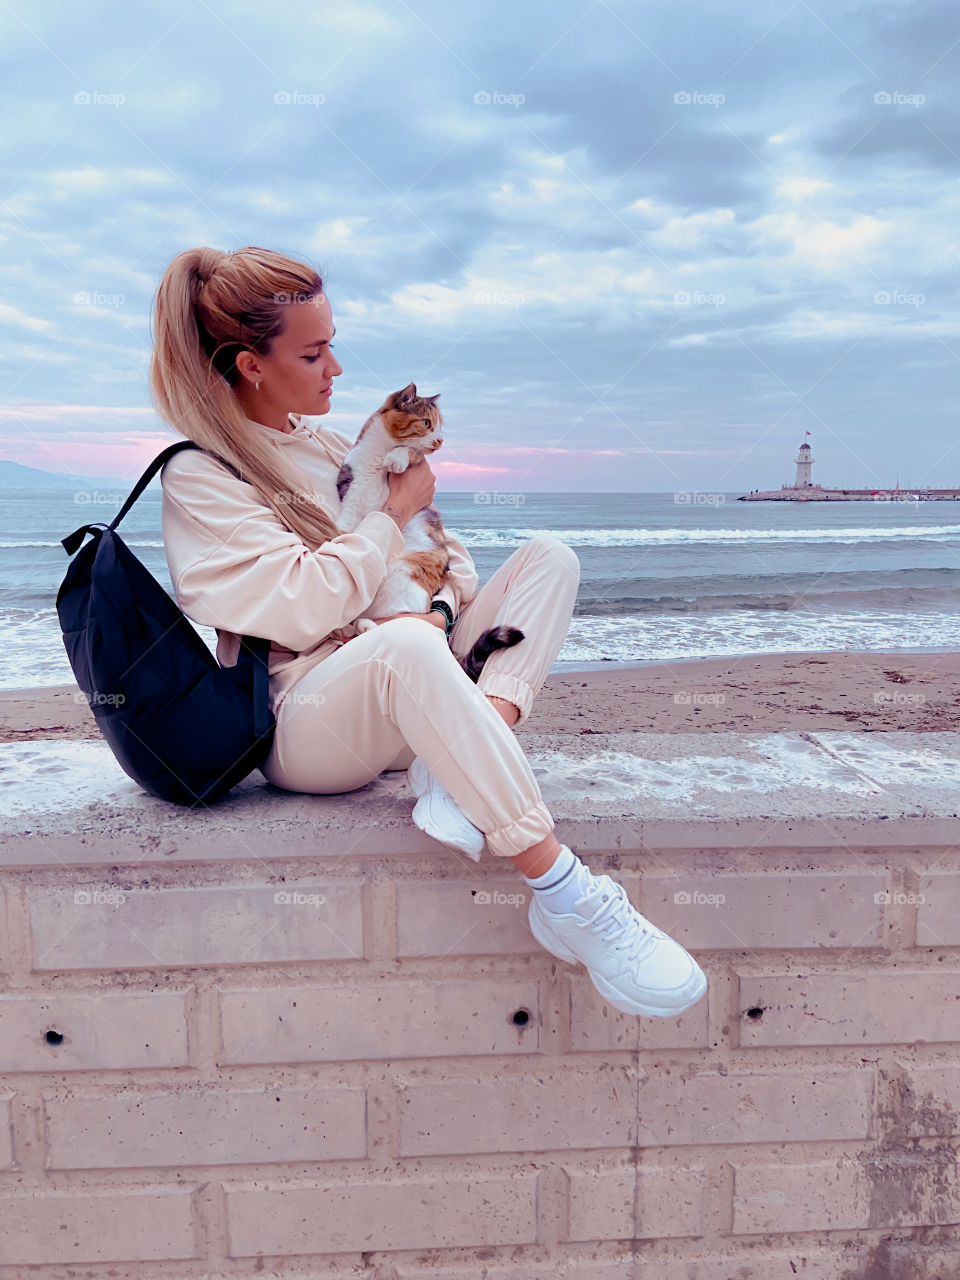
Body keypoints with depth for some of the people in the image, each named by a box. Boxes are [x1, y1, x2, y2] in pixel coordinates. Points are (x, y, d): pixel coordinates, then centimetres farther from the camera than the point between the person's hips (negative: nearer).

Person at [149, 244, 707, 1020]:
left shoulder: (328, 450, 19)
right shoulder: (198, 479, -4)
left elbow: (440, 555, 16)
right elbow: (303, 609, -18)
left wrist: (438, 607, -7)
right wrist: (396, 510, -6)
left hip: (394, 698, 8)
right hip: (301, 722, -7)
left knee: (549, 557, -4)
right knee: (404, 646, -41)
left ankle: (462, 764, -27)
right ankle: (565, 897, -38)